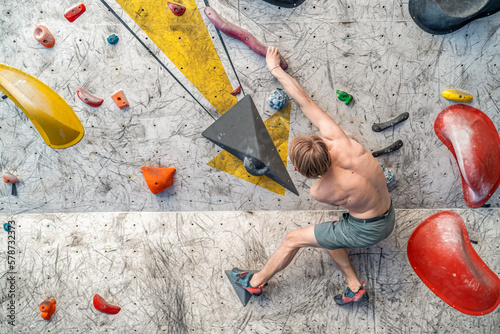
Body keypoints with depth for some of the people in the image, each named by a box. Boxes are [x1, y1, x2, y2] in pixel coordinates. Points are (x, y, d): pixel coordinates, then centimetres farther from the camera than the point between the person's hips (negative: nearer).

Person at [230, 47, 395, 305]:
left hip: (365, 230, -7)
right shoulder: (338, 140, -22)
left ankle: (255, 282, 31)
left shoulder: (319, 192, -30)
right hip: (389, 216, 7)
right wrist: (275, 70, -2)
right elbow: (305, 101, -12)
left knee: (293, 239, 8)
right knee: (326, 233, 29)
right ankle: (355, 287, 30)